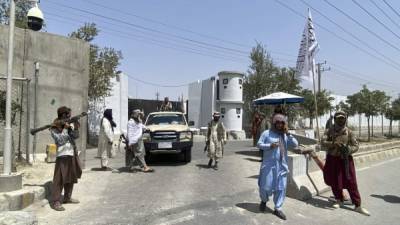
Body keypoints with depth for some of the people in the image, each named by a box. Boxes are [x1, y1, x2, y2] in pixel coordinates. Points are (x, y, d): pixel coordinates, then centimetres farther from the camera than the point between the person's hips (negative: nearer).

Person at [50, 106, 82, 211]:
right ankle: (56, 202, -2)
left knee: (71, 177, 14)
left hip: (72, 155, 7)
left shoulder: (69, 124, 11)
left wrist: (75, 128, -14)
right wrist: (65, 128, -16)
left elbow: (76, 136, 3)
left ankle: (67, 198, 27)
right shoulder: (54, 128, -6)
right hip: (62, 155, -7)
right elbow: (60, 140, -16)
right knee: (59, 179, -7)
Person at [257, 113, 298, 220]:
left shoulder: (285, 135, 11)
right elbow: (259, 144, -3)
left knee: (281, 187, 4)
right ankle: (264, 200, 31)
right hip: (269, 165, -3)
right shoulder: (267, 133, 0)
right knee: (266, 185, 1)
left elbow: (295, 144, 1)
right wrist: (270, 146, -17)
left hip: (282, 166, 4)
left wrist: (288, 133, -6)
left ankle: (277, 208, 17)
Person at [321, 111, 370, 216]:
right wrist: (333, 144, -26)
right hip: (333, 159, 1)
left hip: (346, 160, 0)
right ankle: (339, 200, 29)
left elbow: (356, 145, 1)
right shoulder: (329, 131, -1)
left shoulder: (349, 132, 0)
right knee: (334, 182, 9)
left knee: (351, 183, 0)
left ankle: (358, 205, 7)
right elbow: (323, 143, -9)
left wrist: (348, 149, -19)